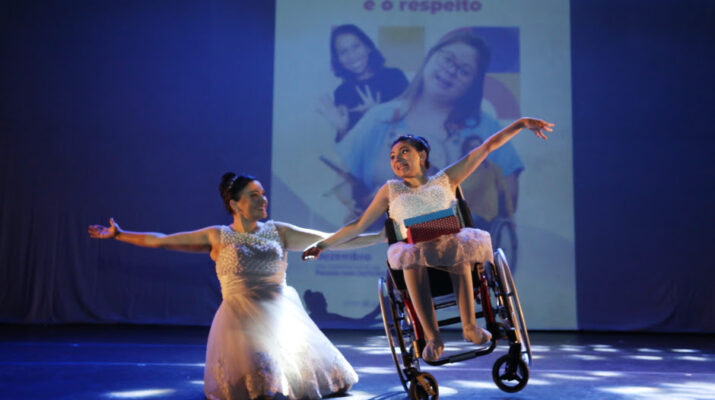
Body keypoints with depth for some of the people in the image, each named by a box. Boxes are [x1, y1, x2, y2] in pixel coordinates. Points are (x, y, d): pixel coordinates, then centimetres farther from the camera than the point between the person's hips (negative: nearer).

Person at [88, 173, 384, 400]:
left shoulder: (279, 231, 7)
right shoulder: (217, 237, 3)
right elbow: (160, 241, 10)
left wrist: (385, 236, 1)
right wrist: (118, 235, 10)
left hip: (281, 317, 3)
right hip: (241, 320, -3)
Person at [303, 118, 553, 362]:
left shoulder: (445, 180, 16)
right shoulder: (391, 191, 18)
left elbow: (487, 147, 13)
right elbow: (359, 225, 18)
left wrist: (521, 123, 9)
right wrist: (322, 244, 14)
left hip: (451, 244, 0)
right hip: (414, 250, 0)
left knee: (458, 250, -35)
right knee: (410, 257, -35)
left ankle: (470, 326, -33)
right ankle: (432, 336, -36)